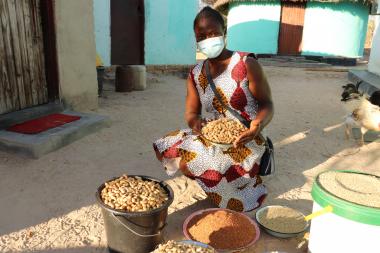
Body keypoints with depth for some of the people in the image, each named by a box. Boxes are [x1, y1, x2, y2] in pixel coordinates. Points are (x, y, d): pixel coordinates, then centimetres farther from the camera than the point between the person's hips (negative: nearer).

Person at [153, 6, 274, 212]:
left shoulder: (246, 64, -13)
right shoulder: (196, 74, 3)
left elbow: (266, 104, -10)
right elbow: (191, 112, 2)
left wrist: (258, 124, -33)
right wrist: (195, 121, -24)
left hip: (245, 140, -6)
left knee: (187, 163, -22)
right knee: (163, 149, -4)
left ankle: (248, 180, 1)